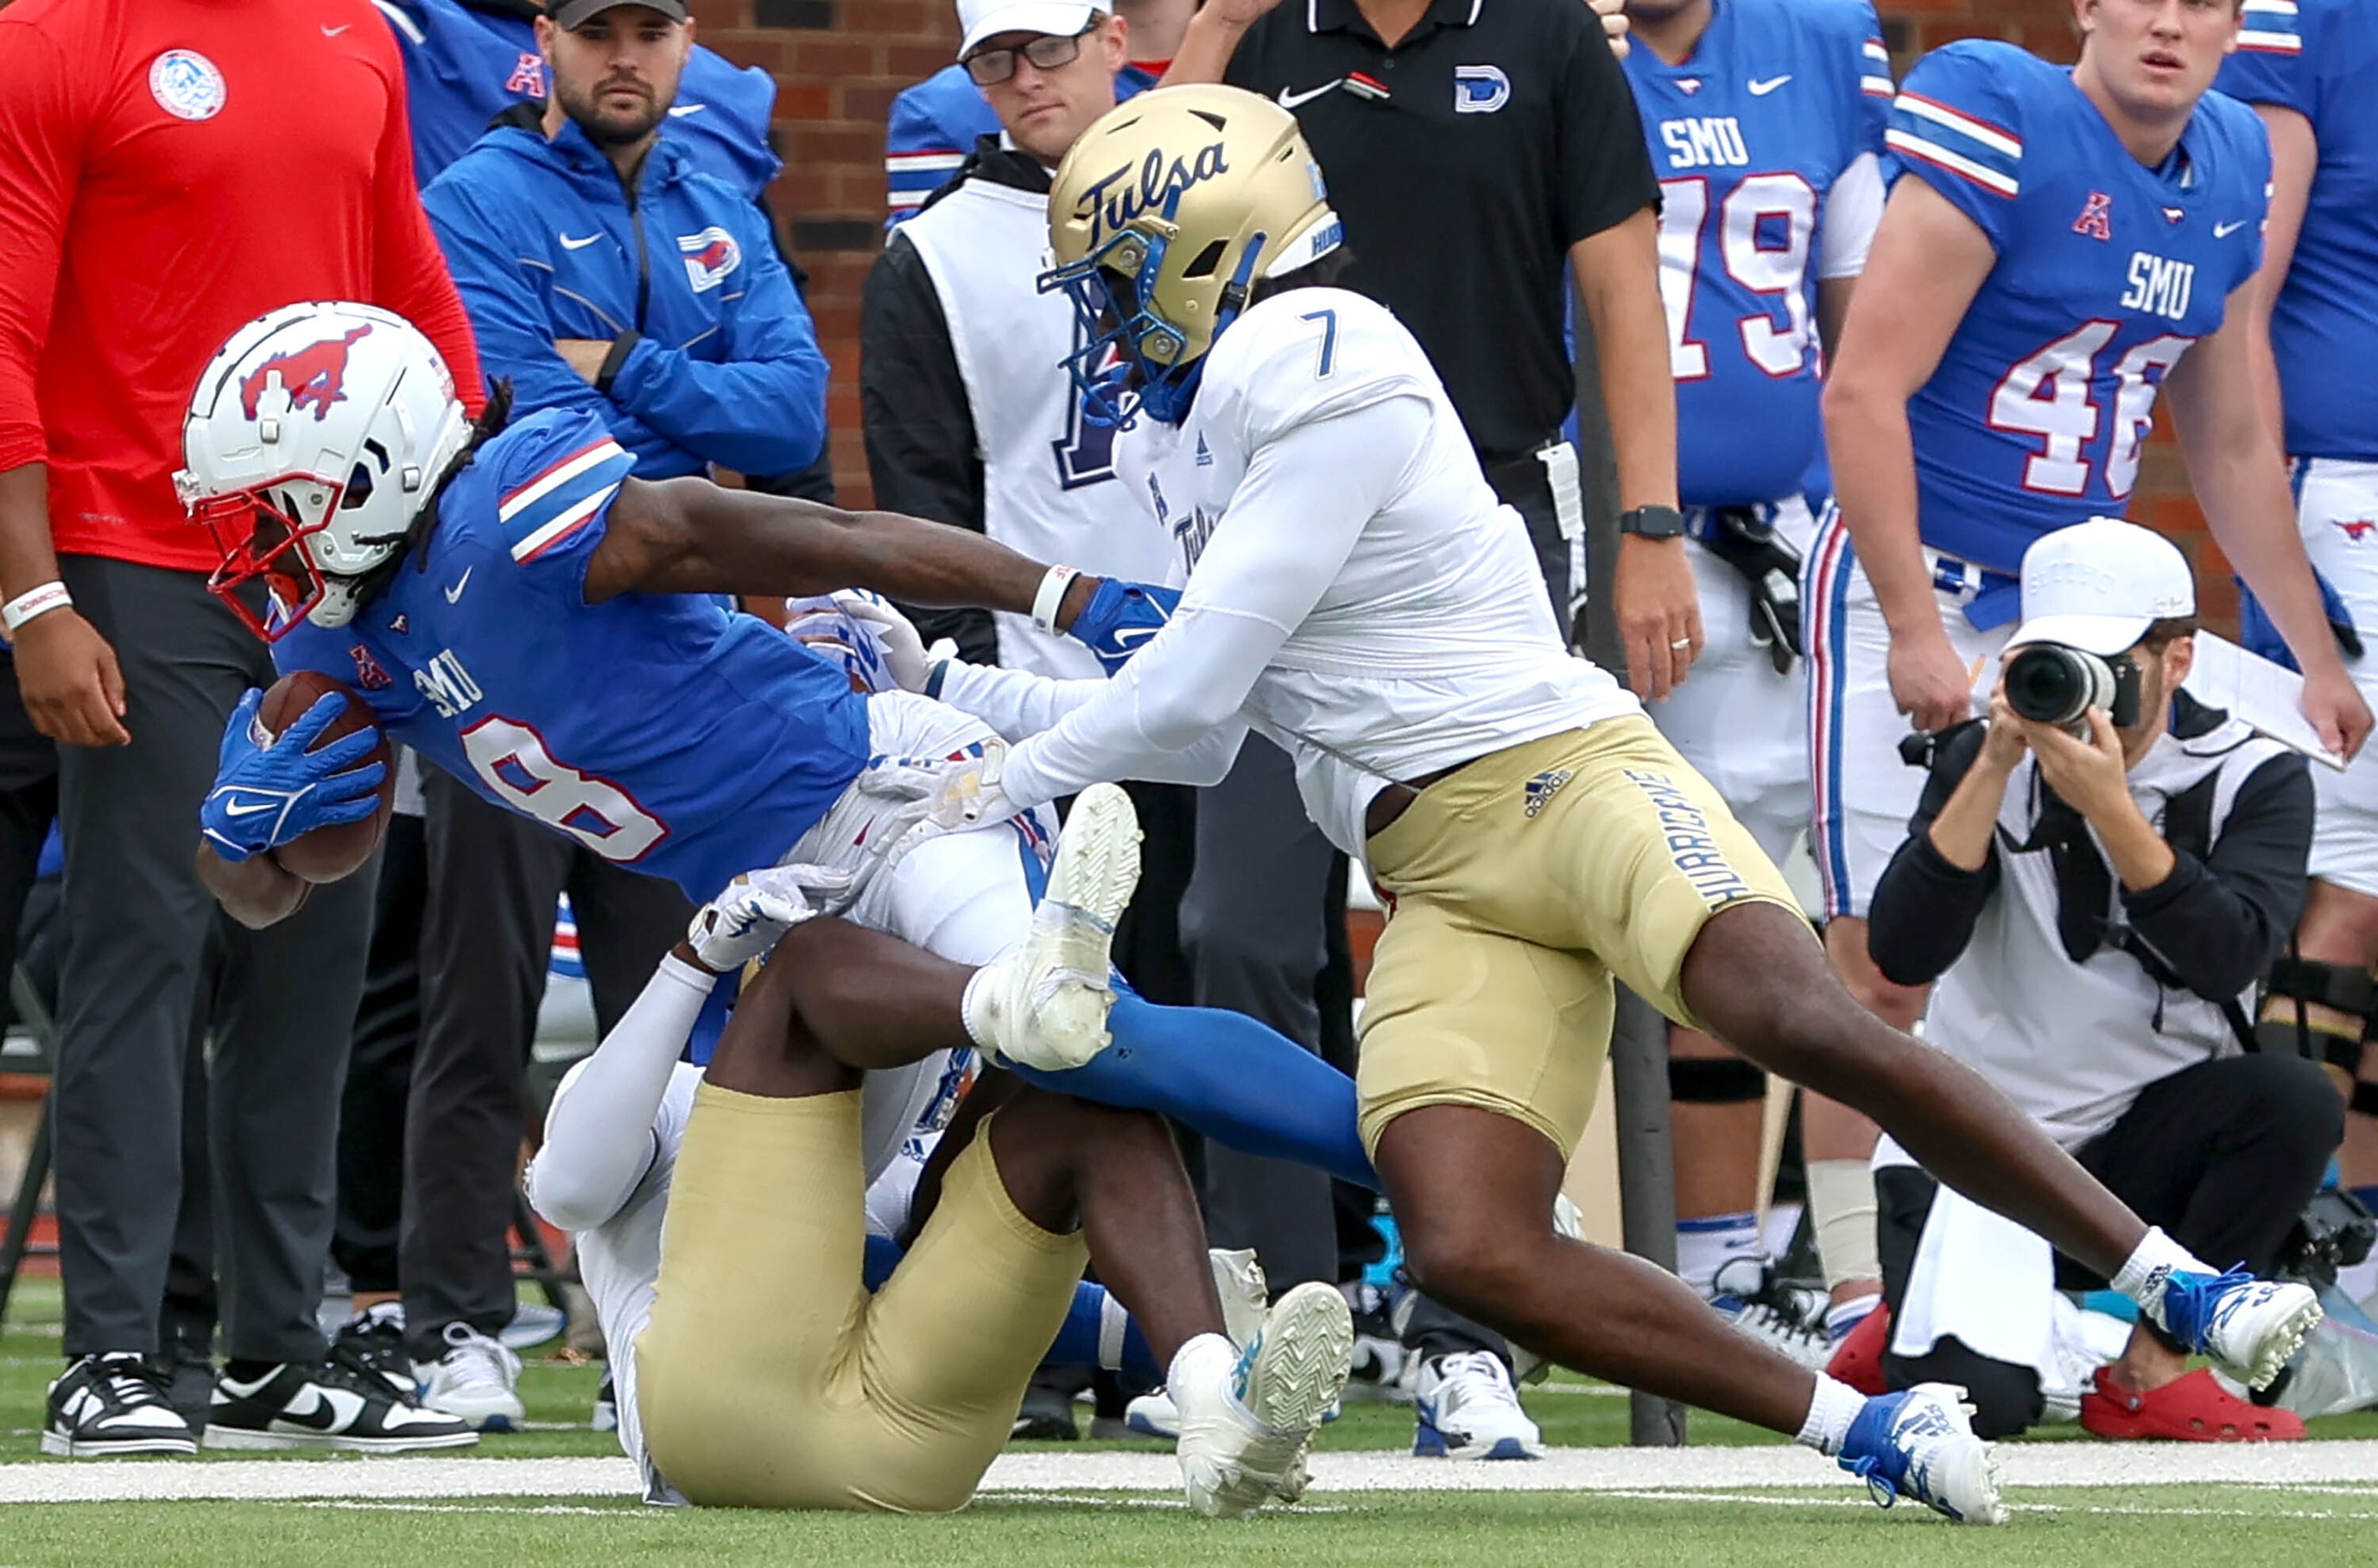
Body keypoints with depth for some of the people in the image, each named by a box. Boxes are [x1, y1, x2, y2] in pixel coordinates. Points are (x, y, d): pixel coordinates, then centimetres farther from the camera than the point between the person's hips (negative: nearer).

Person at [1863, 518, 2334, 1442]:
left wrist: (2109, 806, -30)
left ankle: (2148, 1366, -10)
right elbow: (1902, 957, -15)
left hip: (2145, 1140, 2)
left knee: (2296, 1103, -29)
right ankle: (1900, 1327, 14)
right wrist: (1995, 769, -21)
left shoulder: (2253, 778, -3)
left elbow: (2230, 958, -21)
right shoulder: (1984, 760, -2)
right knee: (1974, 1401, -25)